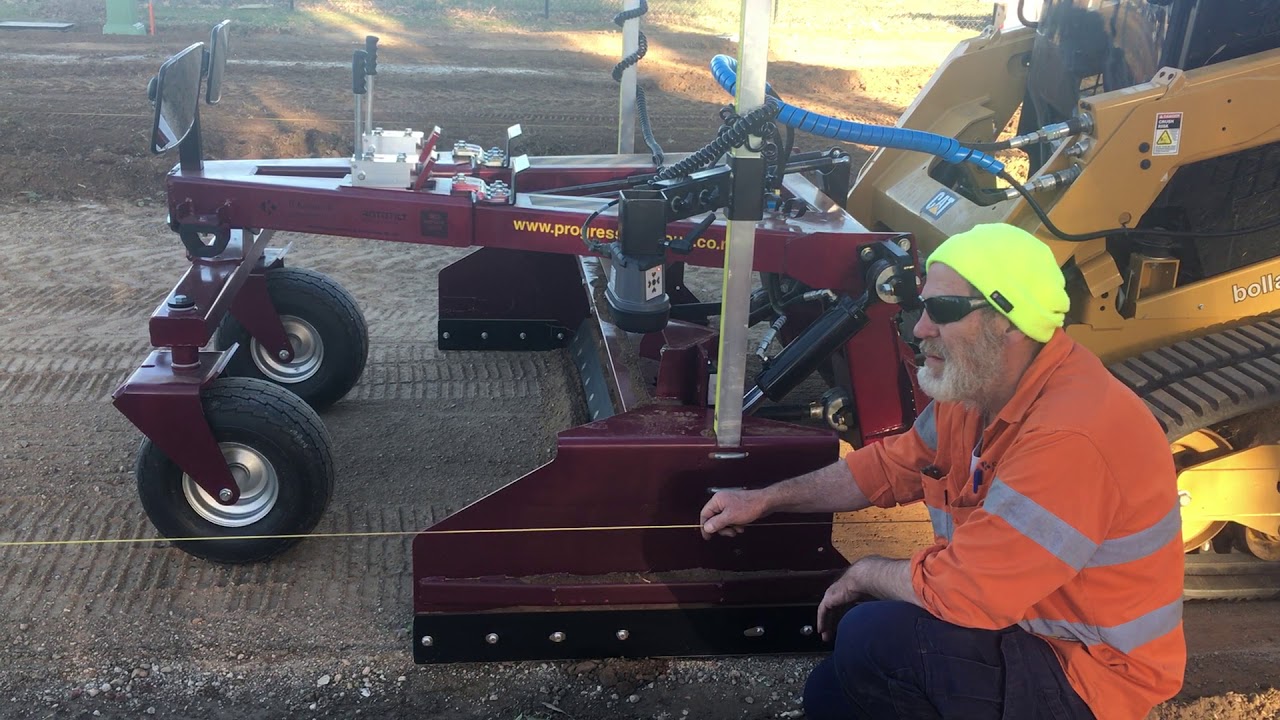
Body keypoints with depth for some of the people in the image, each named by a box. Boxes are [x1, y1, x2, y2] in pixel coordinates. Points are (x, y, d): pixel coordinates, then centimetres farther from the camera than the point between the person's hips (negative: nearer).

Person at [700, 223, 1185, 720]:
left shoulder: (1068, 438, -33)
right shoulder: (976, 383, -3)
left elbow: (959, 591, -31)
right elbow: (892, 466, 11)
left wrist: (866, 574, -11)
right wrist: (764, 500, 8)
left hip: (1091, 679, -8)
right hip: (1017, 617, 9)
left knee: (870, 642, -22)